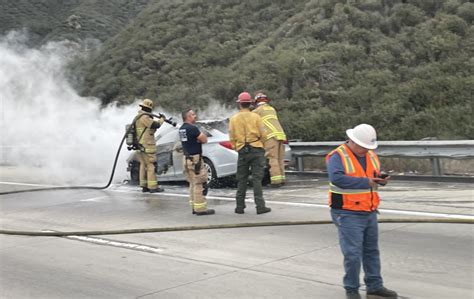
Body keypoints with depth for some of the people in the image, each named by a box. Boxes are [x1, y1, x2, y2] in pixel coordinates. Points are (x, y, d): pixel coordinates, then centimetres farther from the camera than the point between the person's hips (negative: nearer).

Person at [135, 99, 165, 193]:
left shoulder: (138, 117, 16)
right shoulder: (144, 117, -17)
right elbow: (155, 125, -19)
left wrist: (159, 120, 11)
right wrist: (161, 119, -1)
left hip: (140, 146, 10)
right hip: (147, 146, -10)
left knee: (143, 165, 13)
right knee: (151, 166, -6)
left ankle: (144, 186, 16)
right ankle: (153, 187, -5)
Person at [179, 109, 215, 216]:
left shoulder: (182, 129, 12)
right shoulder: (192, 128, -17)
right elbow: (204, 139, -13)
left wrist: (200, 137, -4)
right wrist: (202, 136, 5)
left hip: (187, 158, 10)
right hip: (194, 159, -10)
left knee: (193, 184, 15)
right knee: (199, 184, -6)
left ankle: (194, 207, 18)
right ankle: (200, 208, -4)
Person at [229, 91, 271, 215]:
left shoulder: (233, 119, 1)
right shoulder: (256, 117, -3)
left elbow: (232, 138, 3)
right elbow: (263, 135, -3)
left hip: (242, 151, 2)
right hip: (256, 149, -2)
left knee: (242, 180, 10)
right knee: (257, 179, -1)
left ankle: (240, 206, 14)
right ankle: (260, 206, -3)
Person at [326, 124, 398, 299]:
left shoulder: (371, 155, 10)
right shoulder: (337, 156, -14)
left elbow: (377, 174, 20)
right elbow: (337, 178, -29)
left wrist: (381, 179, -5)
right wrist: (365, 181, -29)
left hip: (369, 213, 8)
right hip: (348, 214, -8)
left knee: (371, 251, 15)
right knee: (353, 254, -6)